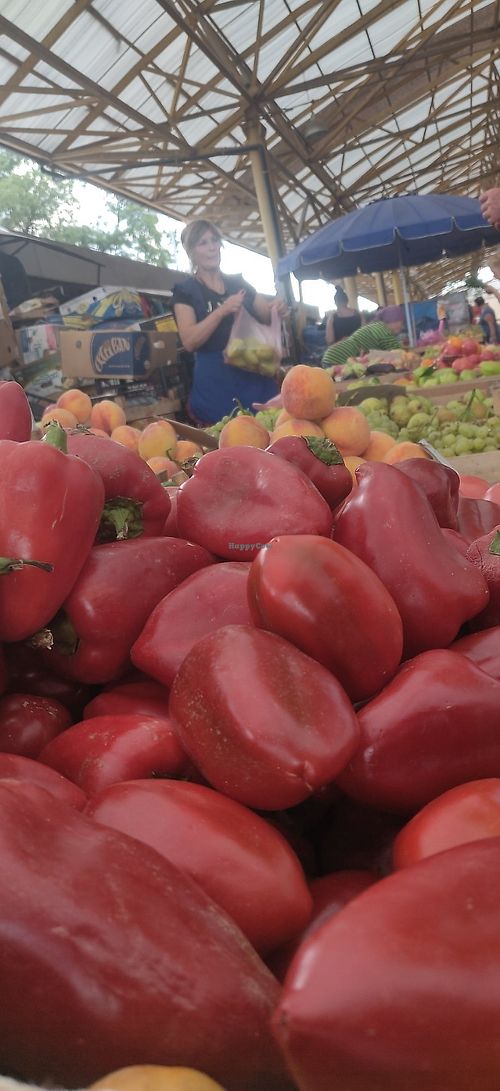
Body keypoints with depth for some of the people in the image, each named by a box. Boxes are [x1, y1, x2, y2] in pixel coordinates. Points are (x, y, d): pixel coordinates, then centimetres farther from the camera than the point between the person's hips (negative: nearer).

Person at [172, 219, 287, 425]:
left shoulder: (238, 282, 14)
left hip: (256, 376, 4)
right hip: (215, 383, -4)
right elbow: (189, 341, -11)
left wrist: (278, 309, -5)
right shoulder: (185, 291, 1)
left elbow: (268, 318, 18)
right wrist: (222, 311, -21)